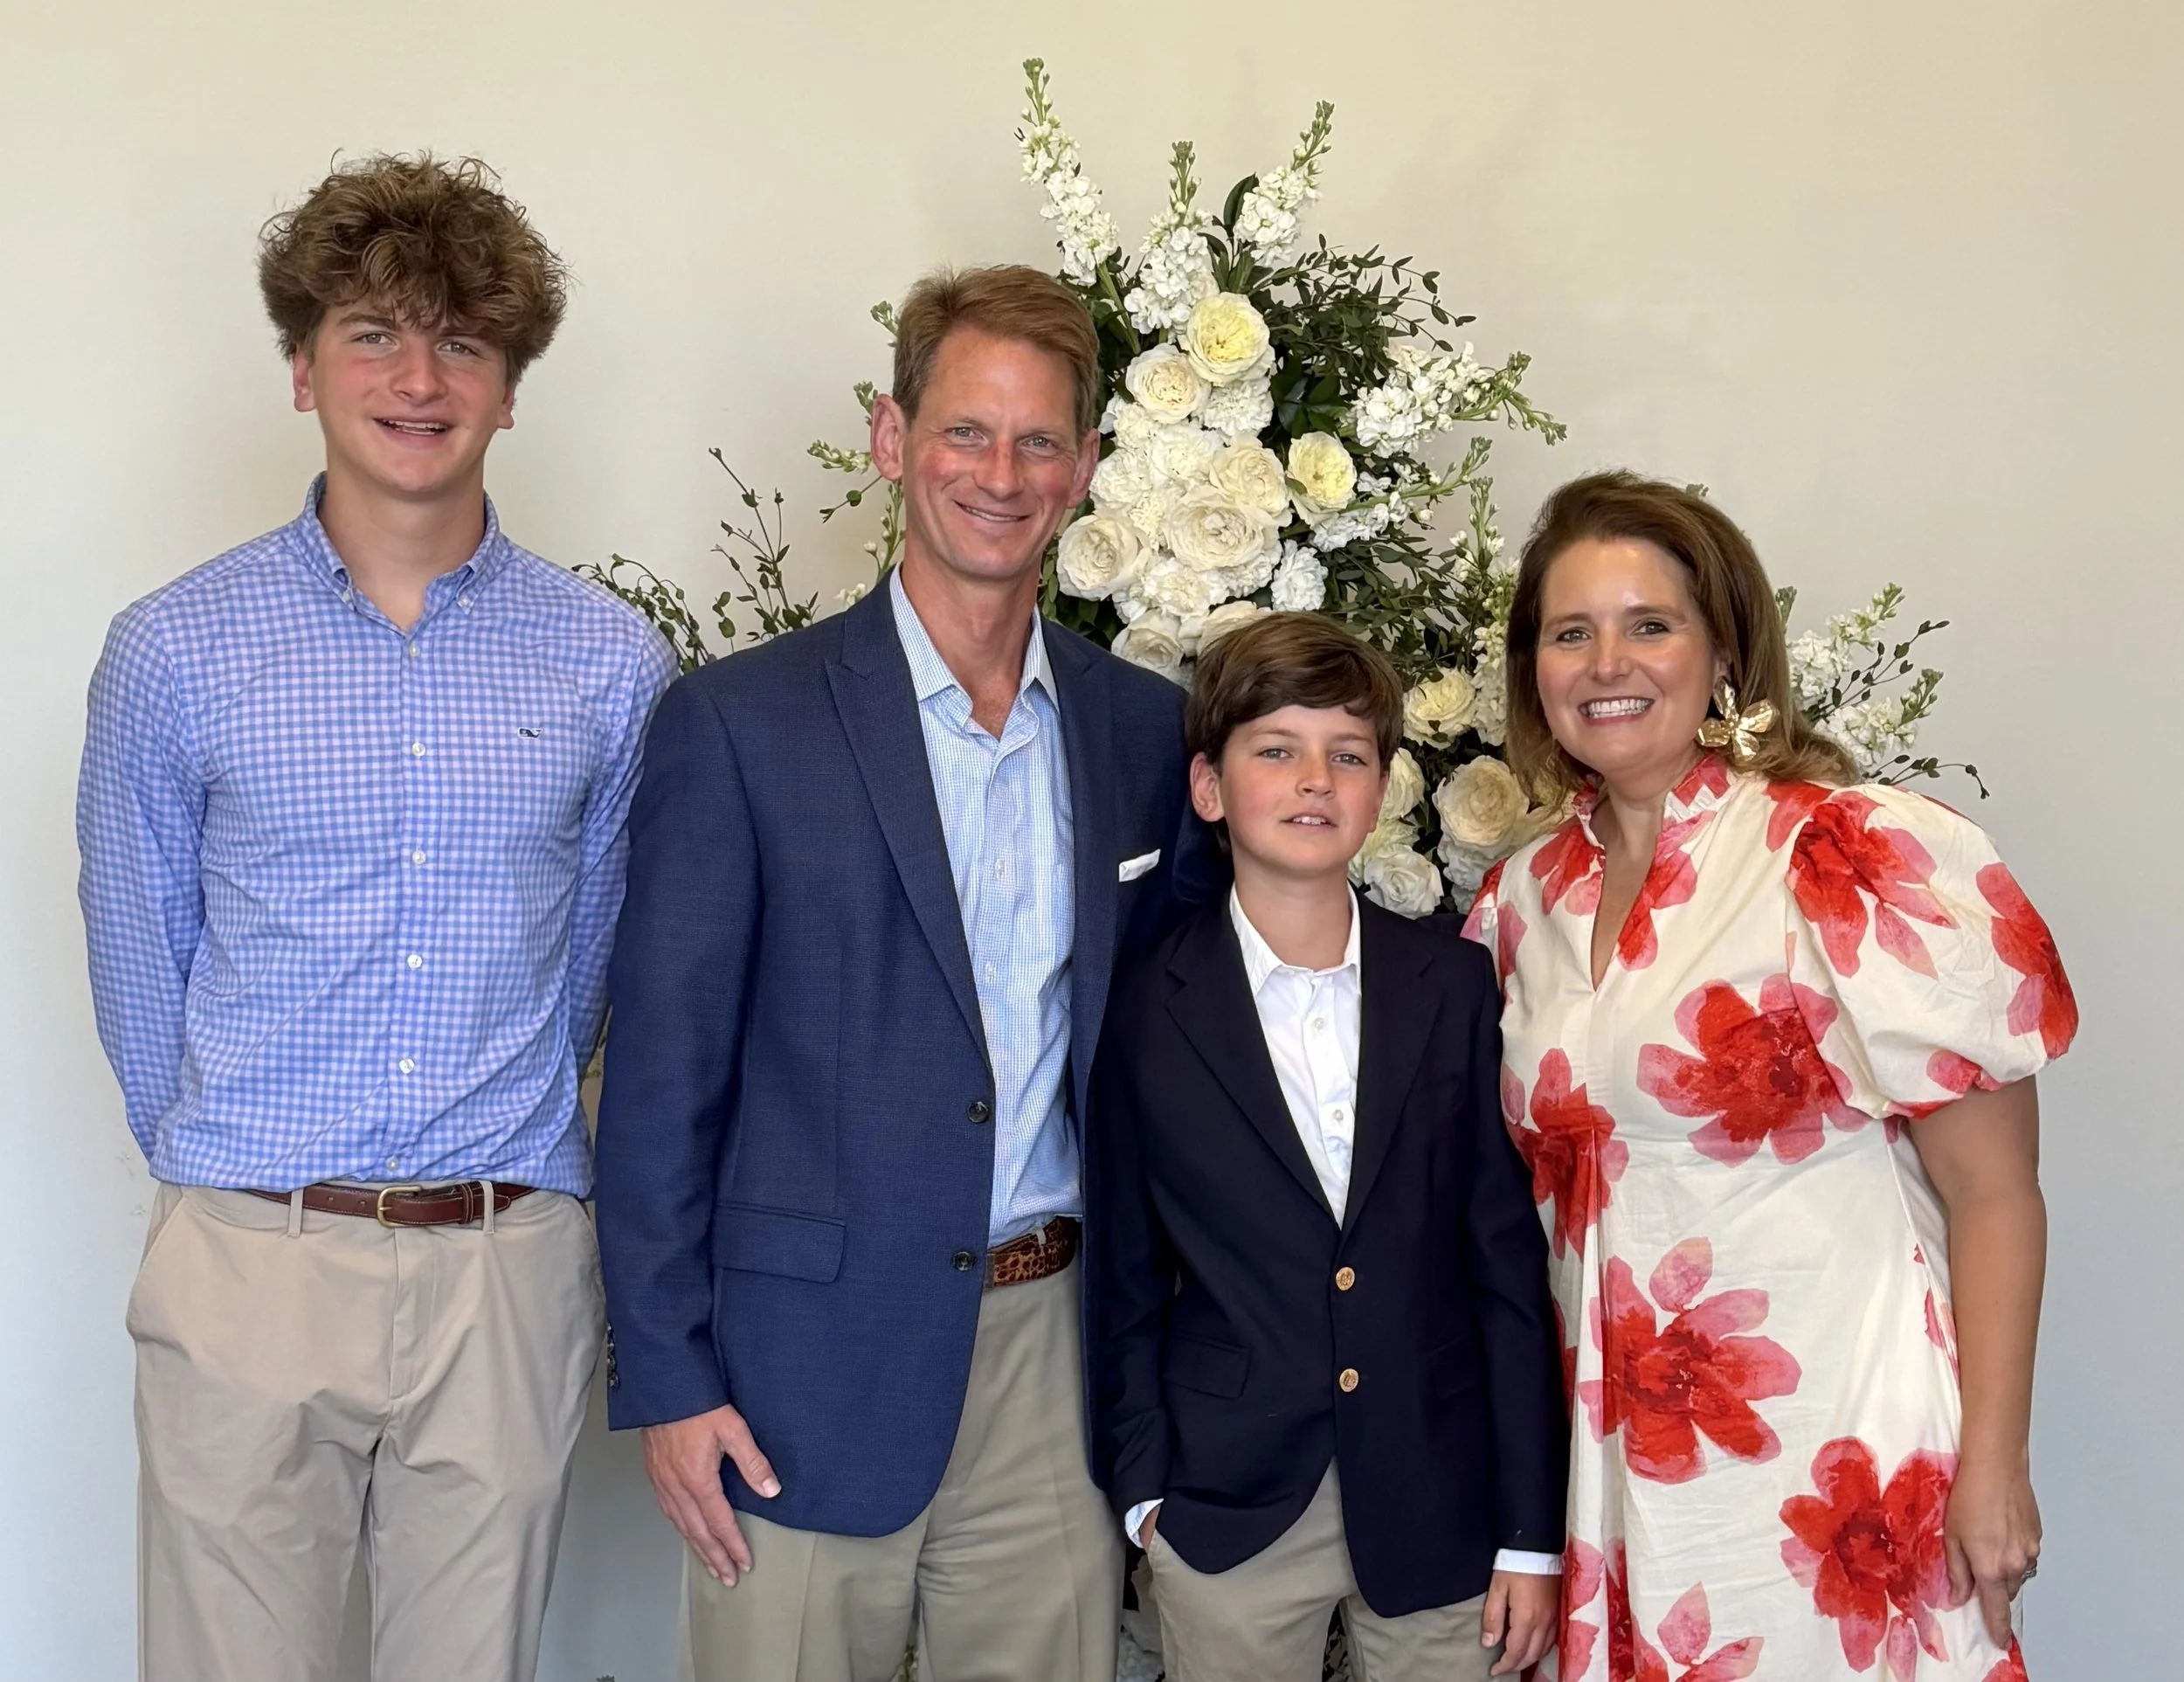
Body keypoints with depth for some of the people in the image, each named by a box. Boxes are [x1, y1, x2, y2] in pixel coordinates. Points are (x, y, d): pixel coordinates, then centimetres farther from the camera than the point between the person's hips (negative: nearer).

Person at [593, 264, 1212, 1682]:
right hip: (812, 1371, -3)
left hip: (1057, 1354, 3)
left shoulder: (1145, 728, 5)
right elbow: (662, 1075, -6)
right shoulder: (741, 723, -6)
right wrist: (665, 1378, -8)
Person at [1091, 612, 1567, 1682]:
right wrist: (1144, 1485, -1)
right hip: (1227, 1515, -1)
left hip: (1439, 1511, 1)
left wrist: (1532, 1534, -1)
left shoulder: (1457, 985, -1)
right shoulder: (1145, 1012, -4)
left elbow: (1509, 1262, -1)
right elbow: (1126, 1280, 3)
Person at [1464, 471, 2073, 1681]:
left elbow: (1992, 1192, -9)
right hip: (1616, 1456, 5)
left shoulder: (1866, 856, -11)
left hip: (1831, 1455, -5)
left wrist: (1991, 1468, -11)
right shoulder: (1527, 897, 5)